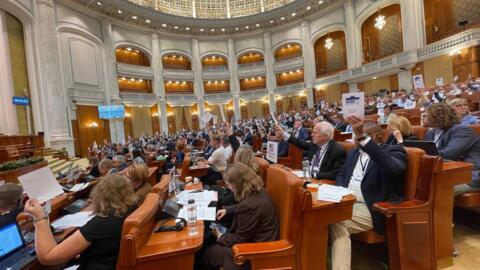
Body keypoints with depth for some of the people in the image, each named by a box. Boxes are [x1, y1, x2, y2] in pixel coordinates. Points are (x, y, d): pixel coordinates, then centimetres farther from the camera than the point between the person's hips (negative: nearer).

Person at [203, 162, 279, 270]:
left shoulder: (249, 205, -36)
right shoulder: (256, 190, -7)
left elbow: (240, 239, -21)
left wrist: (220, 237, -5)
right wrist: (227, 210, 7)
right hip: (252, 235, 9)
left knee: (208, 253, 2)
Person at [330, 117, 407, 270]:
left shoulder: (394, 150, -1)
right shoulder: (353, 153, 20)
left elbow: (392, 167, -26)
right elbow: (341, 175, 21)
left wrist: (362, 137, -36)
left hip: (371, 208, -6)